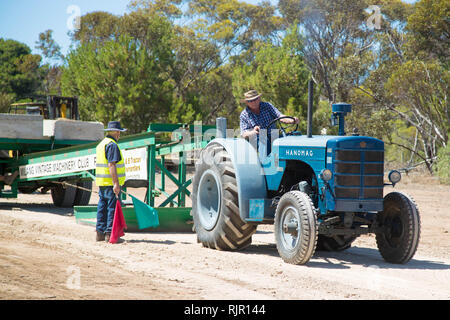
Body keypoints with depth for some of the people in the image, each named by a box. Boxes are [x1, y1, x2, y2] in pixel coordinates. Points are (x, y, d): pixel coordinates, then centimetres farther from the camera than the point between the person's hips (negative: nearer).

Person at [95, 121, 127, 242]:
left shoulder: (101, 144, 18)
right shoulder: (112, 145, -13)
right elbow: (111, 165, -21)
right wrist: (116, 183, -23)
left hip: (101, 182, 9)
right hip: (111, 183, -9)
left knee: (102, 207, 11)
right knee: (113, 207, -6)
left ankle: (100, 232, 14)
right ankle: (109, 233, -7)